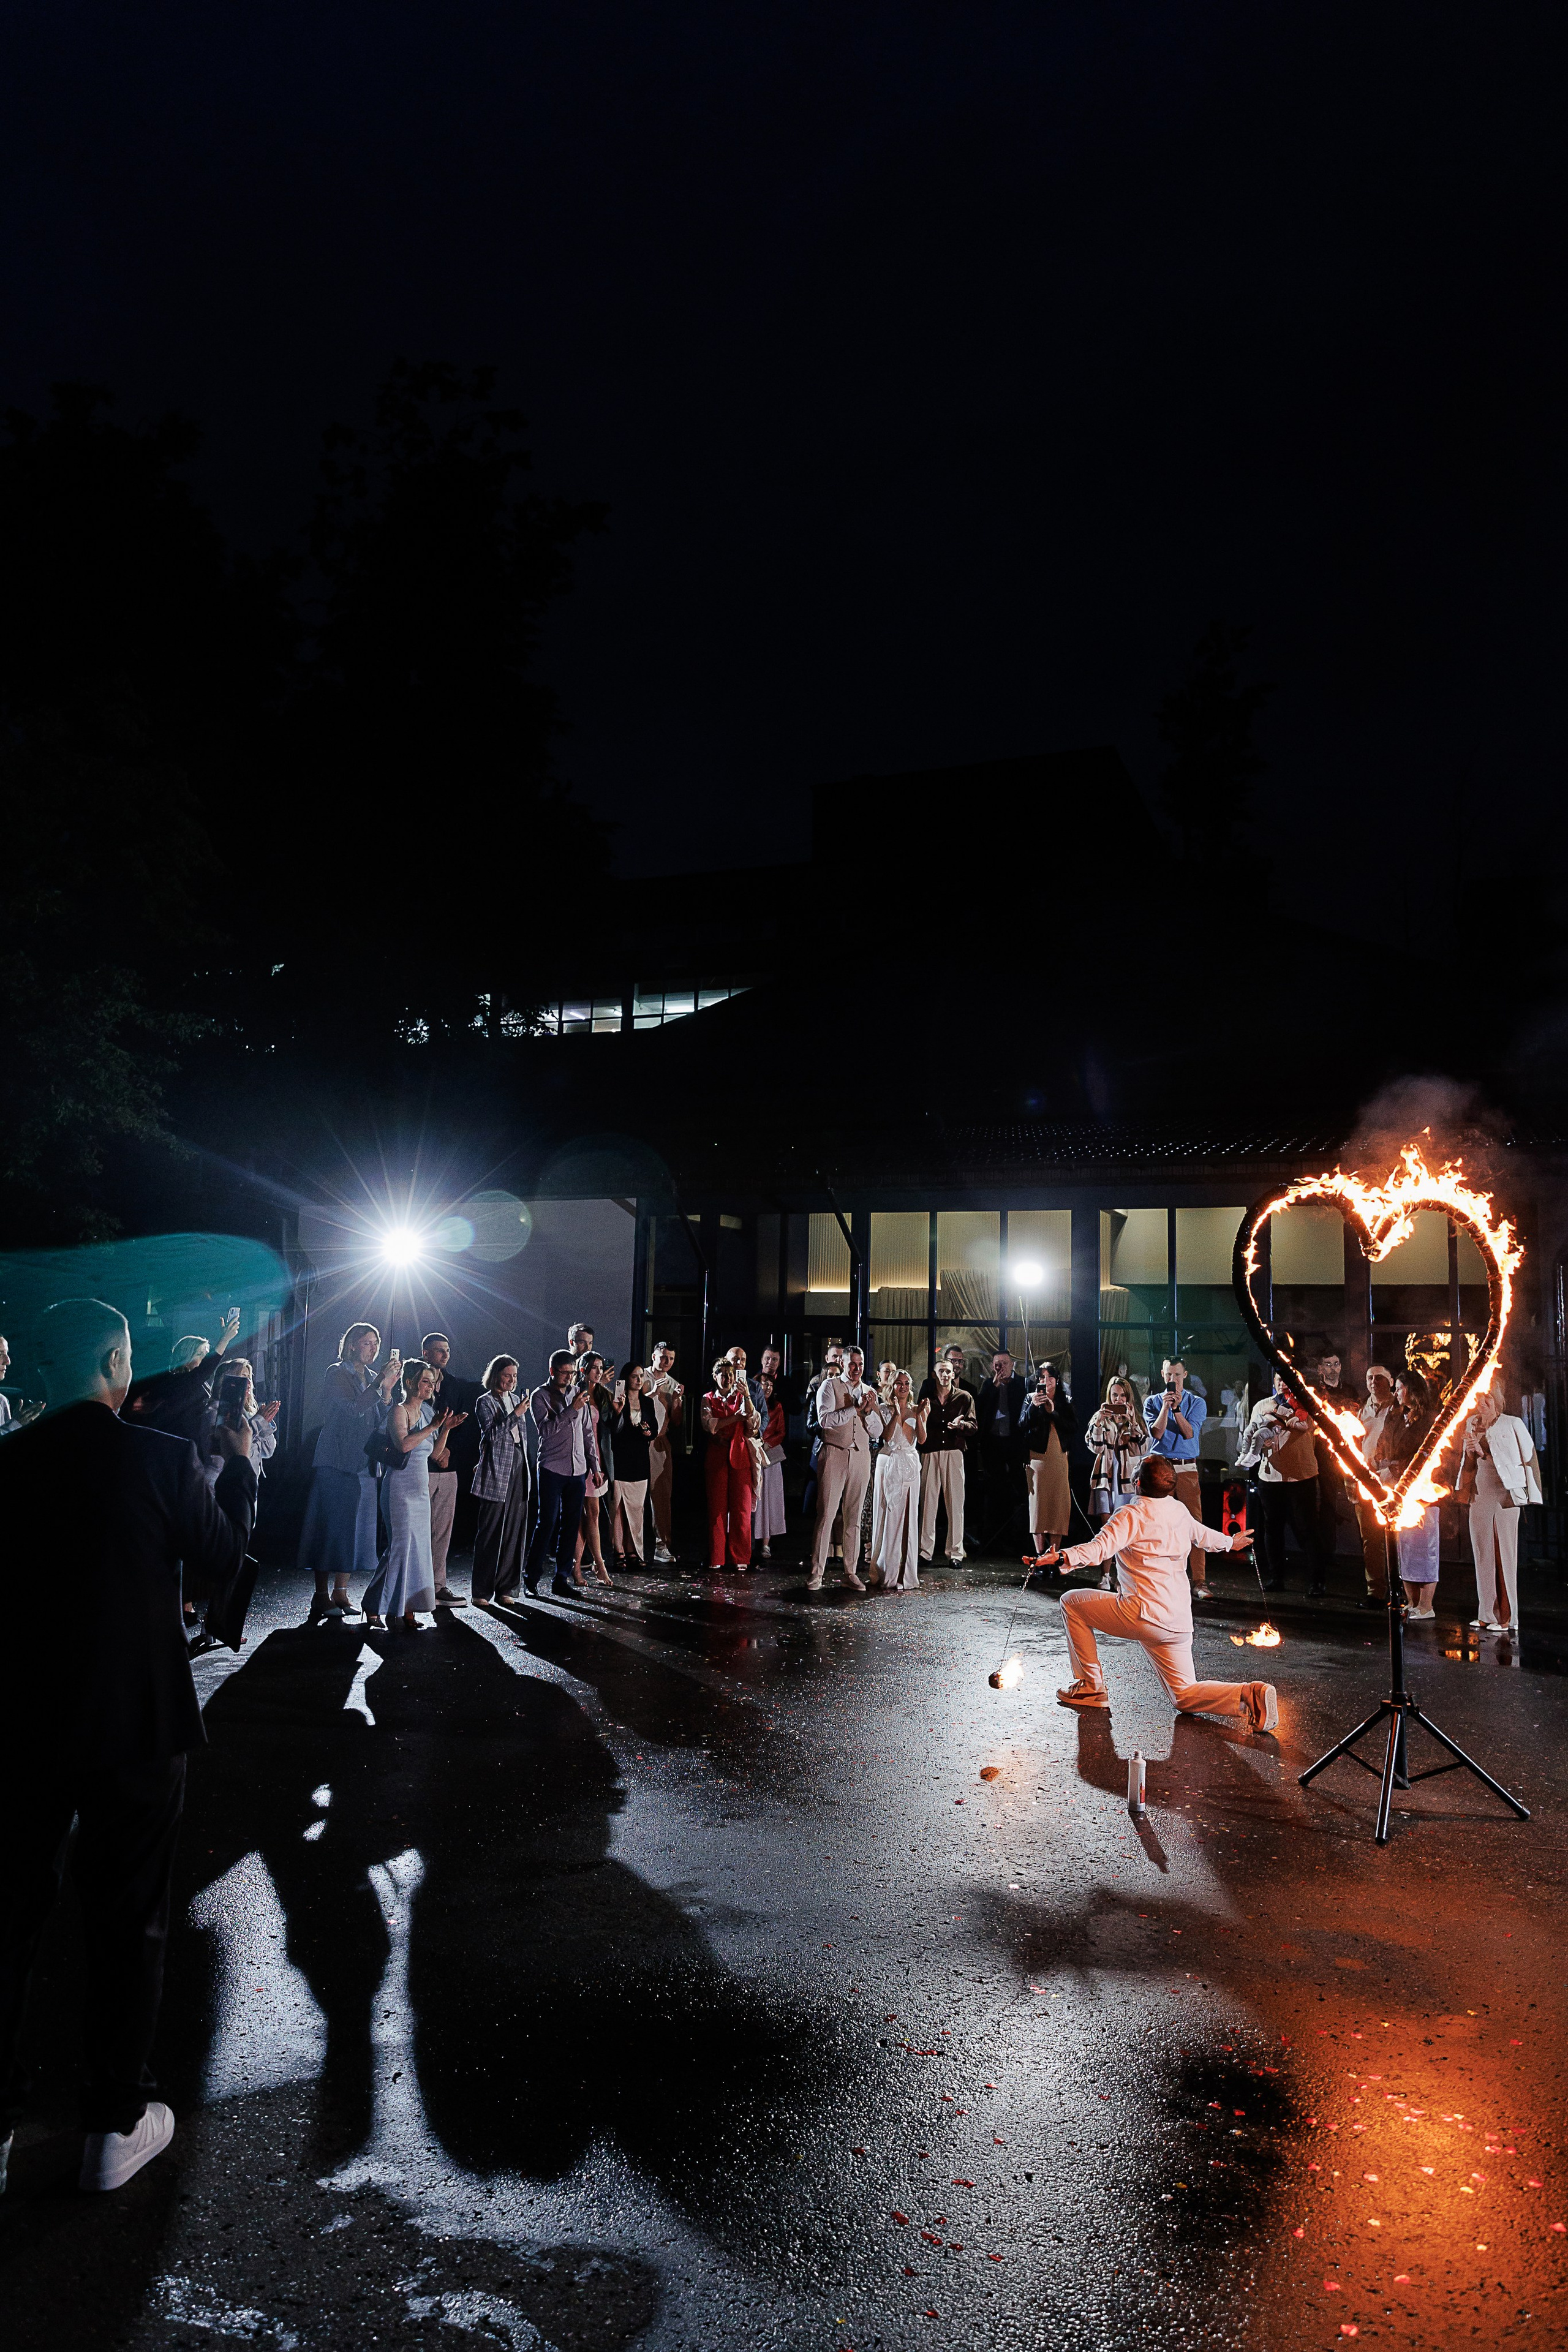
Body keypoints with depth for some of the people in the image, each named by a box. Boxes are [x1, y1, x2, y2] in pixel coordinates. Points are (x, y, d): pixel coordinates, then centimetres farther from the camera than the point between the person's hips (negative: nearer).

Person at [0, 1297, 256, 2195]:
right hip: (138, 1720, -3)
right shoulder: (164, 1457, -16)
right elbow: (223, 1560, -4)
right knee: (128, 1921, 12)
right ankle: (117, 2124, 25)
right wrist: (241, 1466, 7)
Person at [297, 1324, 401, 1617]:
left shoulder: (371, 1378, 15)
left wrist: (387, 1390, -7)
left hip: (364, 1464, 7)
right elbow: (353, 1409, -18)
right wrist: (380, 1384, -23)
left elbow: (381, 1422, 7)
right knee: (330, 1525, -6)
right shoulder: (336, 1373, -4)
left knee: (354, 1527, 7)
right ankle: (321, 1596, 0)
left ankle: (340, 1593, 13)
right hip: (336, 1460, -7)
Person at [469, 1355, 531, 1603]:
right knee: (491, 1531, -5)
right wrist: (516, 1414, -20)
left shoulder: (515, 1399, 17)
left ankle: (506, 1588, 11)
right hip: (496, 1471, -6)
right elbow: (492, 1434, -15)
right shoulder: (485, 1402, -3)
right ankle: (482, 1590, 1)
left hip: (519, 1467, 6)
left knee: (515, 1529, 4)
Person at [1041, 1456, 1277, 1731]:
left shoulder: (1131, 1515, -10)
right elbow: (1204, 1536, 31)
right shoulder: (1180, 1512, 11)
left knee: (1072, 1602, 11)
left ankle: (1090, 1687, 13)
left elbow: (1101, 1547, -27)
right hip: (1179, 1623, 7)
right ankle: (1249, 1695, -11)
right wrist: (1230, 1542, 53)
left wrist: (1062, 1559, -41)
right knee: (1184, 1698, 14)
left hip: (1142, 1616, -7)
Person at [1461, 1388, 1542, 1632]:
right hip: (1480, 1495, 5)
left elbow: (1529, 1456, -1)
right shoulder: (1472, 1425, 12)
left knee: (1506, 1555, -4)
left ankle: (1509, 1618, 1)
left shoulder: (1512, 1423, -1)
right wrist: (1471, 1451, -4)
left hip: (1506, 1495, -5)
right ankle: (1487, 1615, 11)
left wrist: (1530, 1493, -5)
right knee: (1483, 1555, 5)